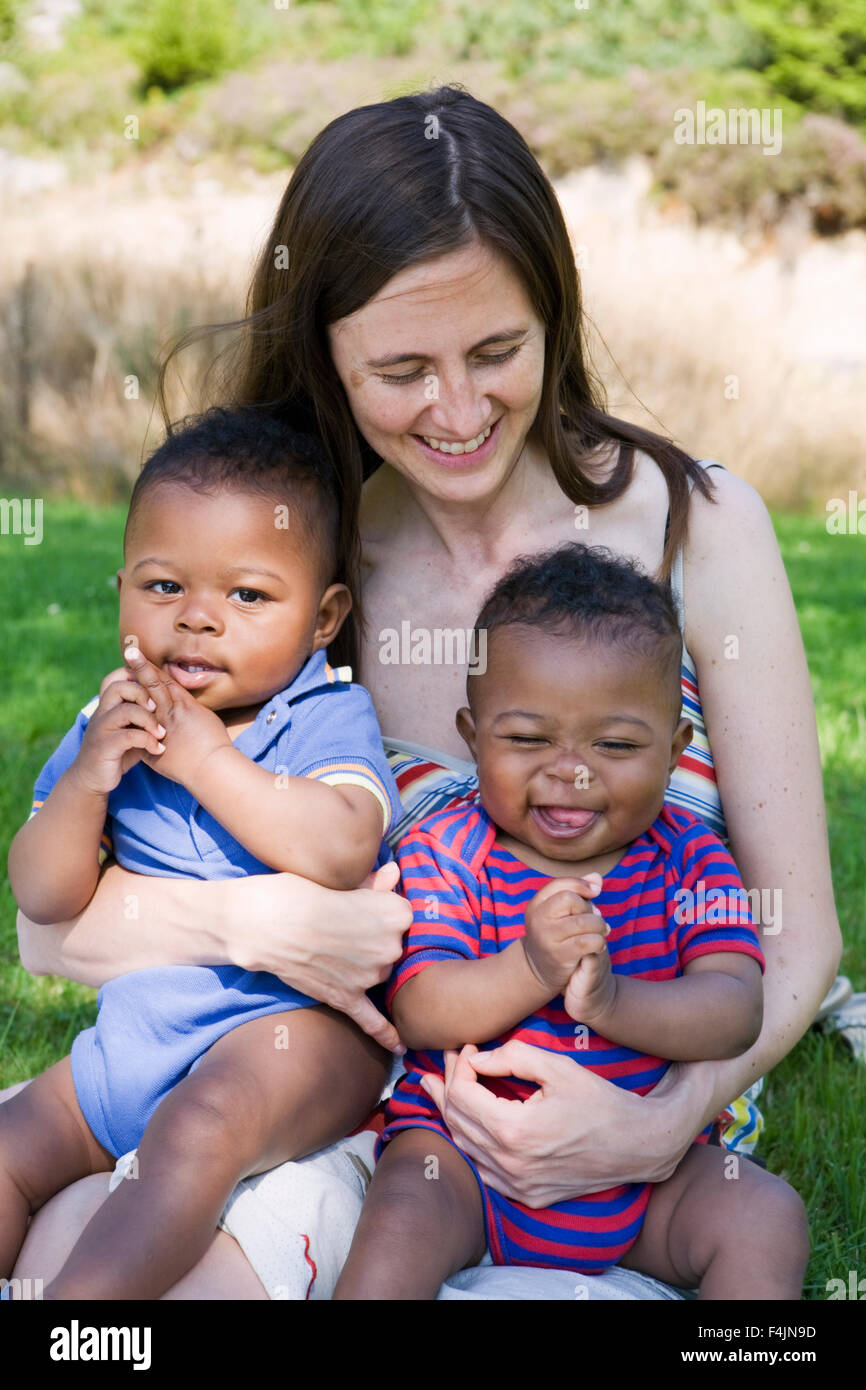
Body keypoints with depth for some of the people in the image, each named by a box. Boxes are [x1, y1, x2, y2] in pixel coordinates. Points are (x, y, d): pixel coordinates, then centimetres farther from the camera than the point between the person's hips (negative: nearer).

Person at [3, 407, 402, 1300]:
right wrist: (87, 780, -16)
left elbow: (341, 850, -29)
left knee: (199, 1127, -33)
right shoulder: (112, 726, 6)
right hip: (140, 1026, 7)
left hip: (298, 1019, -7)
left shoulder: (329, 717, -8)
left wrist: (206, 760, -23)